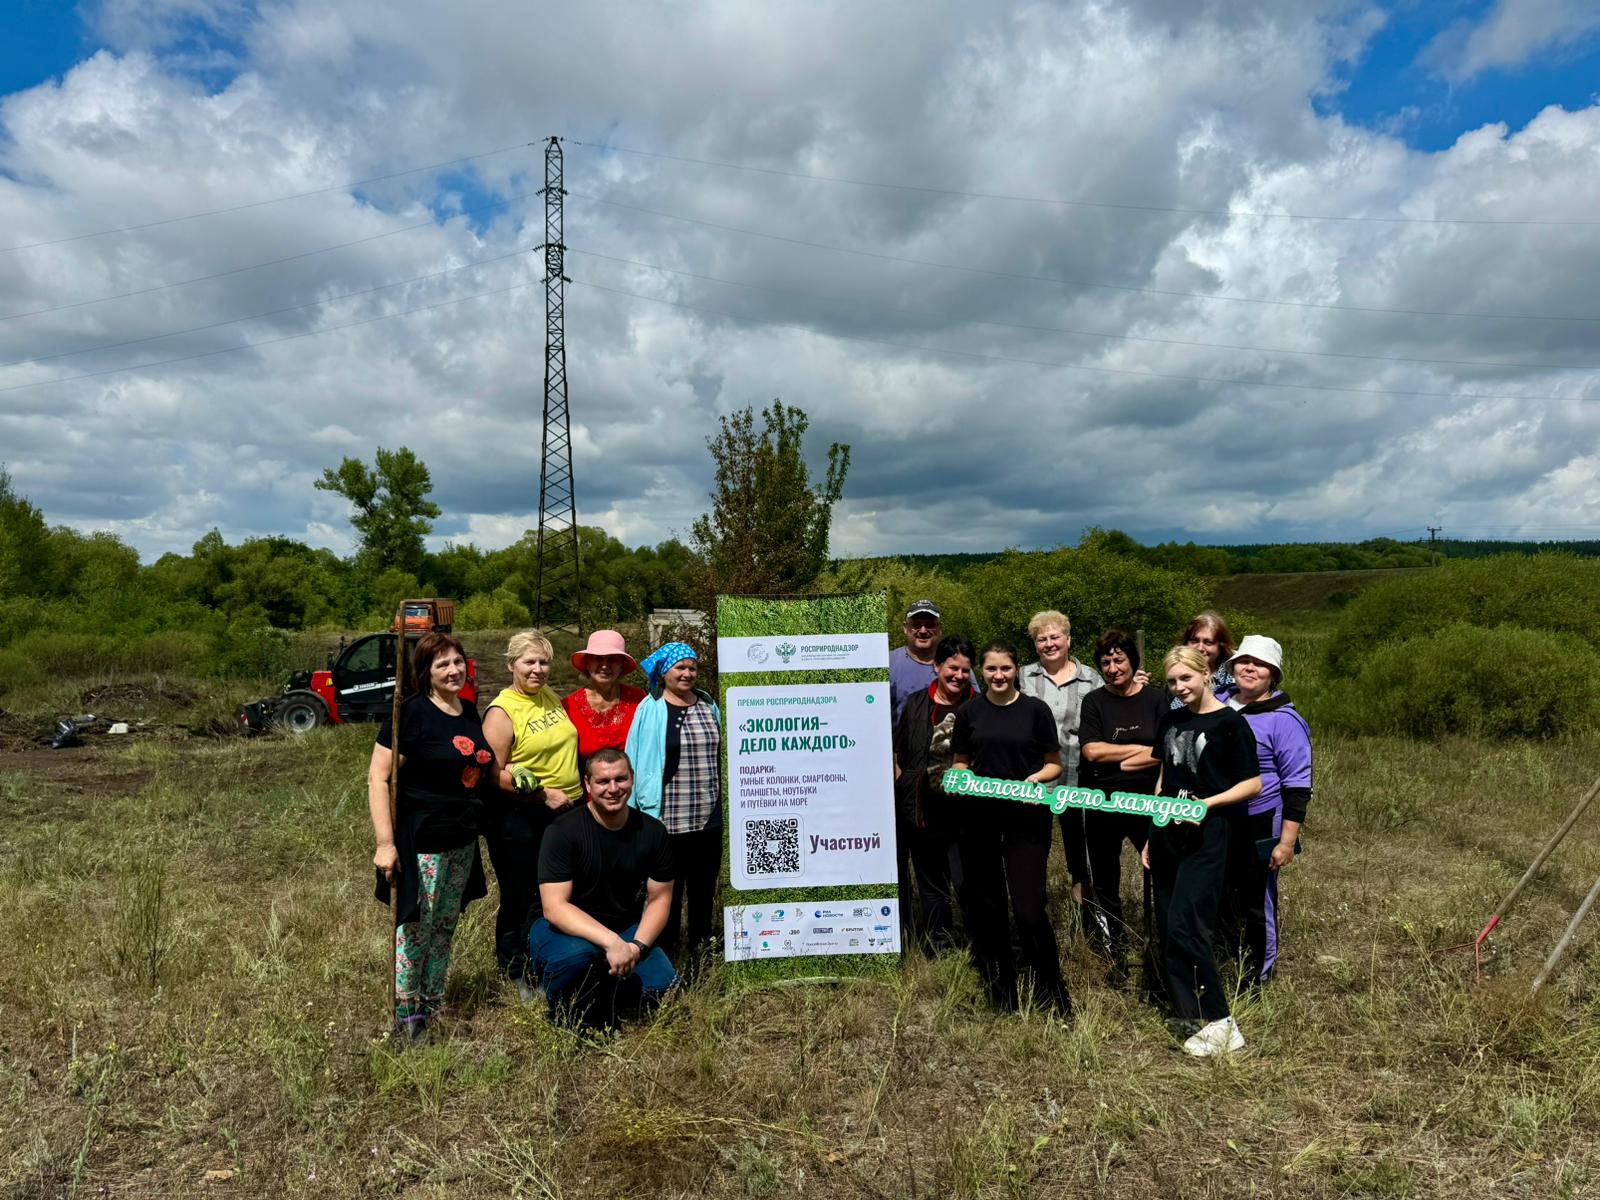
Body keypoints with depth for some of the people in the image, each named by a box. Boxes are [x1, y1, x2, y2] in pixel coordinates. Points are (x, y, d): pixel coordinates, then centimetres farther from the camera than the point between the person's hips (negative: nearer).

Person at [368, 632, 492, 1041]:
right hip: (420, 840, -7)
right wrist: (385, 842, -20)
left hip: (462, 840, 7)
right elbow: (378, 777, -16)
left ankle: (433, 1003, 31)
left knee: (446, 927, 16)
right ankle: (405, 1016, 15)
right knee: (415, 929, 0)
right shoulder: (412, 712, -13)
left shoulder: (470, 713, 9)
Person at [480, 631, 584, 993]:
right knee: (523, 901, 7)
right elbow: (494, 774, -16)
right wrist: (544, 794, -19)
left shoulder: (552, 697, 7)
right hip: (520, 819, -6)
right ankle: (516, 974, 27)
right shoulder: (501, 712, -12)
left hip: (568, 813, 6)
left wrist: (579, 793, 12)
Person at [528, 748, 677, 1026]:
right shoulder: (563, 831, -17)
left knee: (664, 987, -19)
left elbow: (659, 899, 1)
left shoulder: (653, 831, -4)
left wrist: (636, 946, -17)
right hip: (564, 929, -4)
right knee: (577, 955, -37)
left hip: (624, 929, 4)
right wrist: (611, 942, -34)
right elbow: (554, 908, -24)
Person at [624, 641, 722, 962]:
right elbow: (639, 762, -6)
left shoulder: (708, 705, 9)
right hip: (668, 822, -5)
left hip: (708, 819, 5)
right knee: (668, 892, 5)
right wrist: (648, 812, -9)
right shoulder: (651, 709, -6)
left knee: (704, 891, 15)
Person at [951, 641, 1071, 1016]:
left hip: (1025, 817, -2)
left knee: (1029, 908, -8)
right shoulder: (969, 711, 7)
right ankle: (1001, 995, 23)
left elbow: (1054, 763, 6)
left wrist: (1038, 777, -14)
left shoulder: (1035, 709, 2)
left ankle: (1052, 996, 12)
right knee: (985, 904, 8)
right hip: (978, 818, 3)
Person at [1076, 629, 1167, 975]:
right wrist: (1142, 749, -11)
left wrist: (1120, 763, -15)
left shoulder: (1155, 700, 0)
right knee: (1104, 882, 11)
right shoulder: (1094, 702, 1)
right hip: (1102, 805, 1)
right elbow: (1091, 751, -12)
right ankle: (1115, 954, 27)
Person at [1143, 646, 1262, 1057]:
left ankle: (1219, 1023, -1)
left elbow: (1252, 784, -6)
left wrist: (1207, 802, -20)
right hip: (1167, 832, 7)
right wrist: (1152, 835, 16)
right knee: (1167, 929, 8)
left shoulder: (1230, 723, -7)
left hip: (1206, 835, -7)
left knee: (1186, 927, -12)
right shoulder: (1171, 720, 12)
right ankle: (1189, 1012, 20)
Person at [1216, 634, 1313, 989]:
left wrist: (1287, 841, -16)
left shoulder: (1284, 720, -13)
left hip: (1259, 827, -6)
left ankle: (1256, 980, 26)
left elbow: (1297, 785, -13)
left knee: (1256, 903, 7)